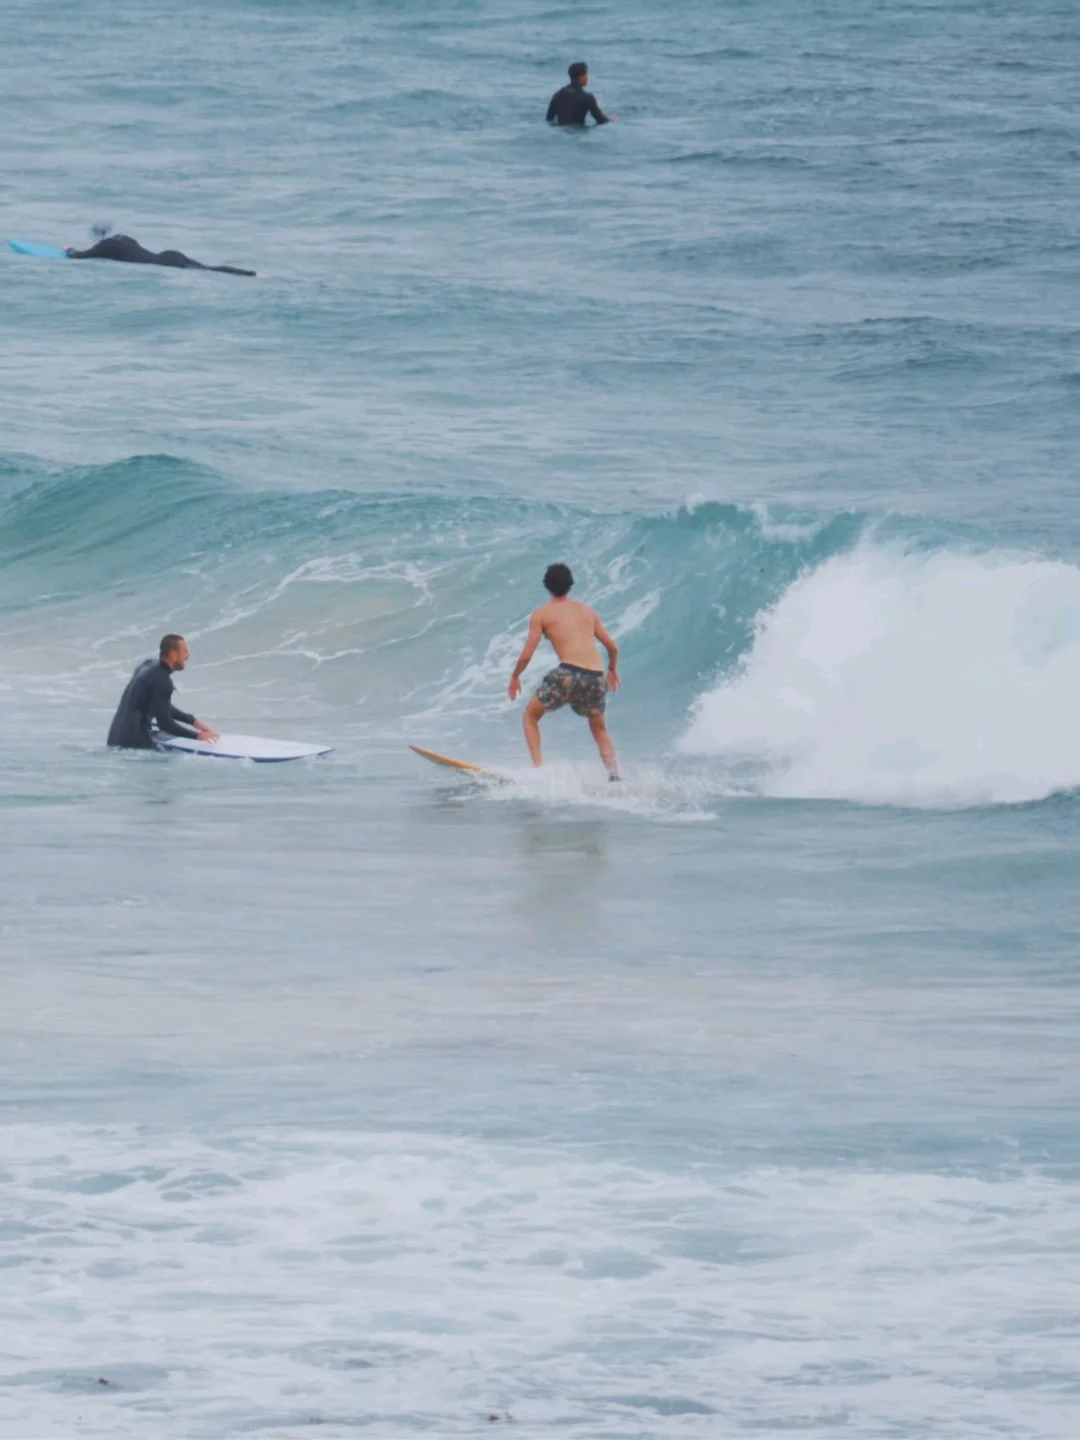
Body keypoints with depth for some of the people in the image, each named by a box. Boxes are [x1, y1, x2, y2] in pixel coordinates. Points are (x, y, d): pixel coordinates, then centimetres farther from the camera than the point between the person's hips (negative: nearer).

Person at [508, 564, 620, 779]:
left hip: (569, 674, -4)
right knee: (599, 729, 27)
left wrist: (515, 676, 21)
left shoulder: (541, 614, 8)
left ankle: (538, 767, 3)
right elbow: (612, 647, 22)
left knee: (530, 715, 19)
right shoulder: (587, 611, 20)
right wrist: (613, 670, 41)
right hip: (596, 678, 4)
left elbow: (527, 654, 4)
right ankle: (614, 773, 7)